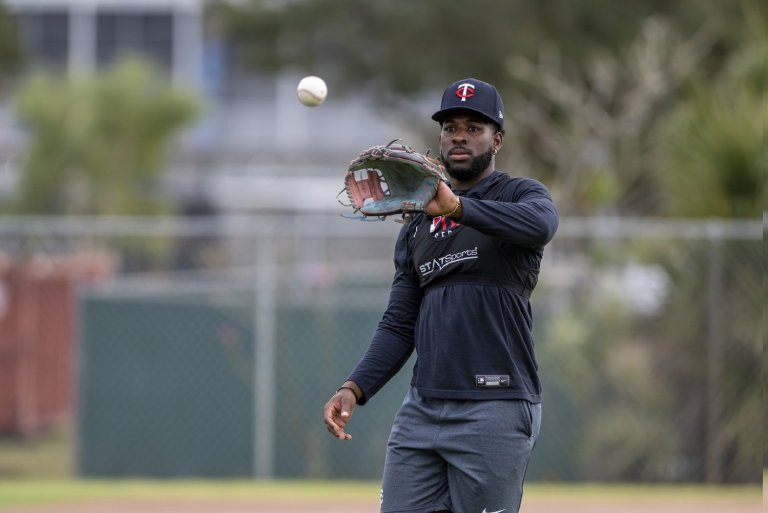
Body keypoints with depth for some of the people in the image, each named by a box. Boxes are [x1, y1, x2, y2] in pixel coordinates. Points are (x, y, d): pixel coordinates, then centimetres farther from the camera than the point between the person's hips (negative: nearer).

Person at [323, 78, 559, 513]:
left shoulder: (521, 195, 3)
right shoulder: (418, 227, 21)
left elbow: (540, 224, -24)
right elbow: (399, 326, 17)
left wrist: (456, 207, -38)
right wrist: (356, 388, 0)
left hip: (496, 409, -6)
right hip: (421, 411, 6)